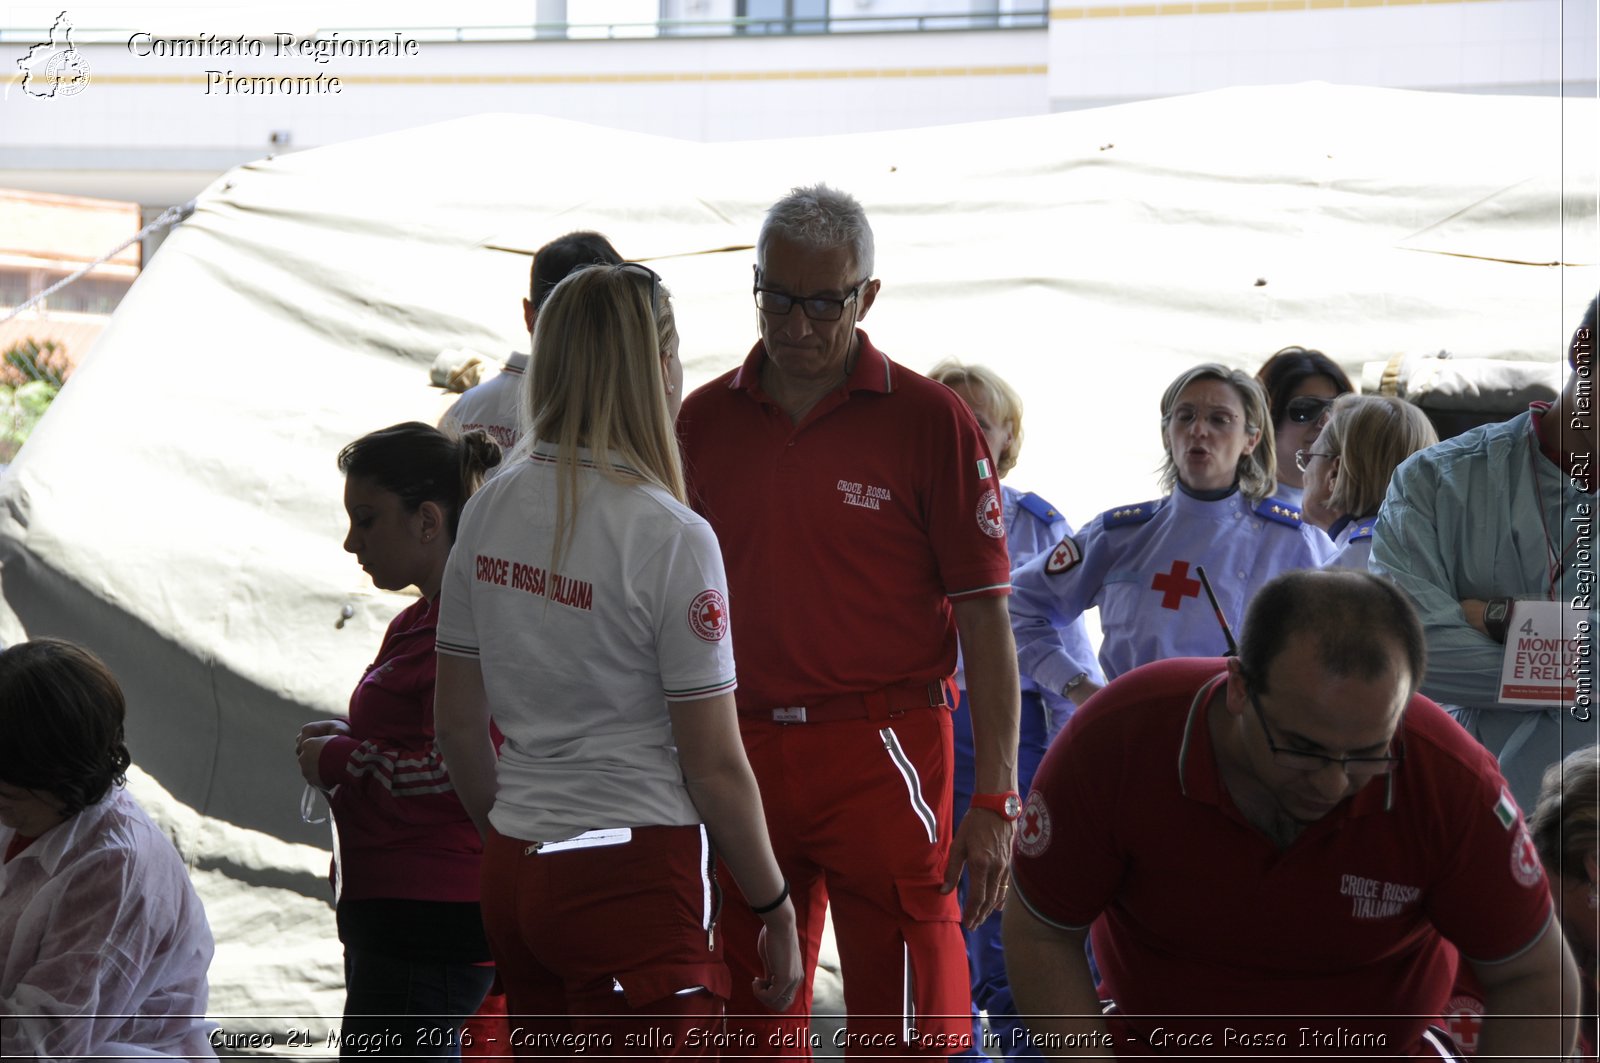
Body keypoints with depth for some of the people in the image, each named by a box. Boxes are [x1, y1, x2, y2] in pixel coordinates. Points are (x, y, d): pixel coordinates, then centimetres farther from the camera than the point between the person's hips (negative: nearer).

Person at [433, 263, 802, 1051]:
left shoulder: (489, 512, 5)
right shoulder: (669, 536, -14)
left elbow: (457, 725, 13)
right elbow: (715, 765, -12)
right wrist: (773, 906, 0)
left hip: (514, 876, 7)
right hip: (636, 880, -7)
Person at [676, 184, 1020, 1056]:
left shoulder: (929, 420, -3)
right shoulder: (704, 421, 8)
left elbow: (983, 615, -4)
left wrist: (995, 800, -9)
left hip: (884, 753, -4)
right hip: (739, 750, 4)